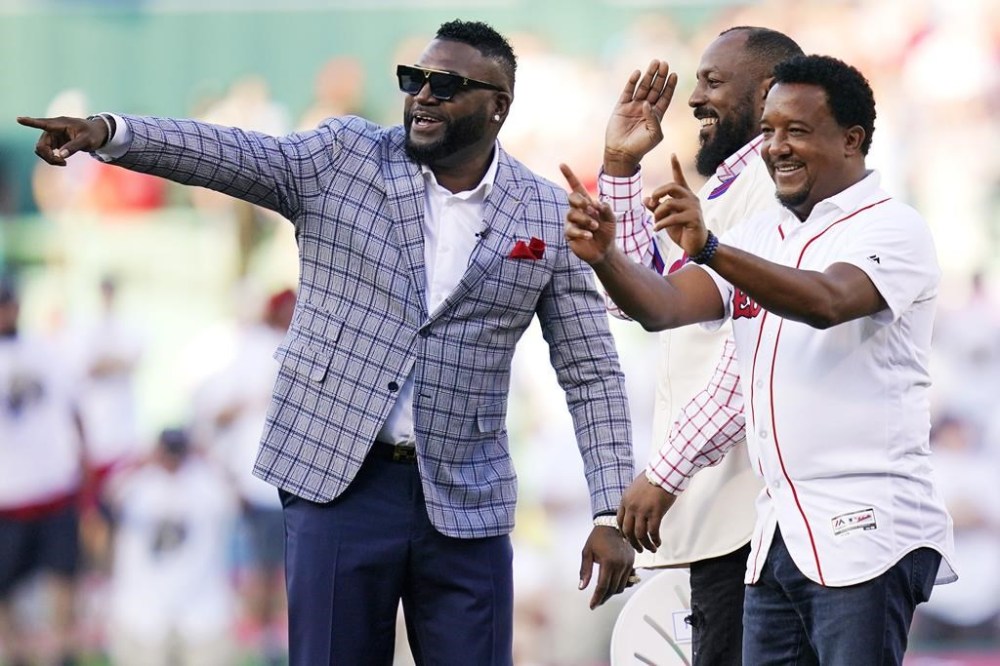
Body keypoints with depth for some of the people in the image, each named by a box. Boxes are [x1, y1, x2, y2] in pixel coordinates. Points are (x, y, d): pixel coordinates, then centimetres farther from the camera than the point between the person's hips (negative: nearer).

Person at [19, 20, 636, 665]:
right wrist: (110, 131, -27)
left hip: (464, 503, 0)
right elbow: (231, 154, -10)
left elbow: (593, 375, 4)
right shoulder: (346, 157, 3)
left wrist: (611, 513, -4)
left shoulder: (551, 218, 2)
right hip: (336, 477, 0)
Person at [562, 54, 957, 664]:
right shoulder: (759, 236, 16)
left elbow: (825, 301, -26)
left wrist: (709, 249, -38)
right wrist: (603, 255, -18)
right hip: (778, 538, 7)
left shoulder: (893, 230, -6)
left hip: (865, 534, -7)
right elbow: (663, 305, 3)